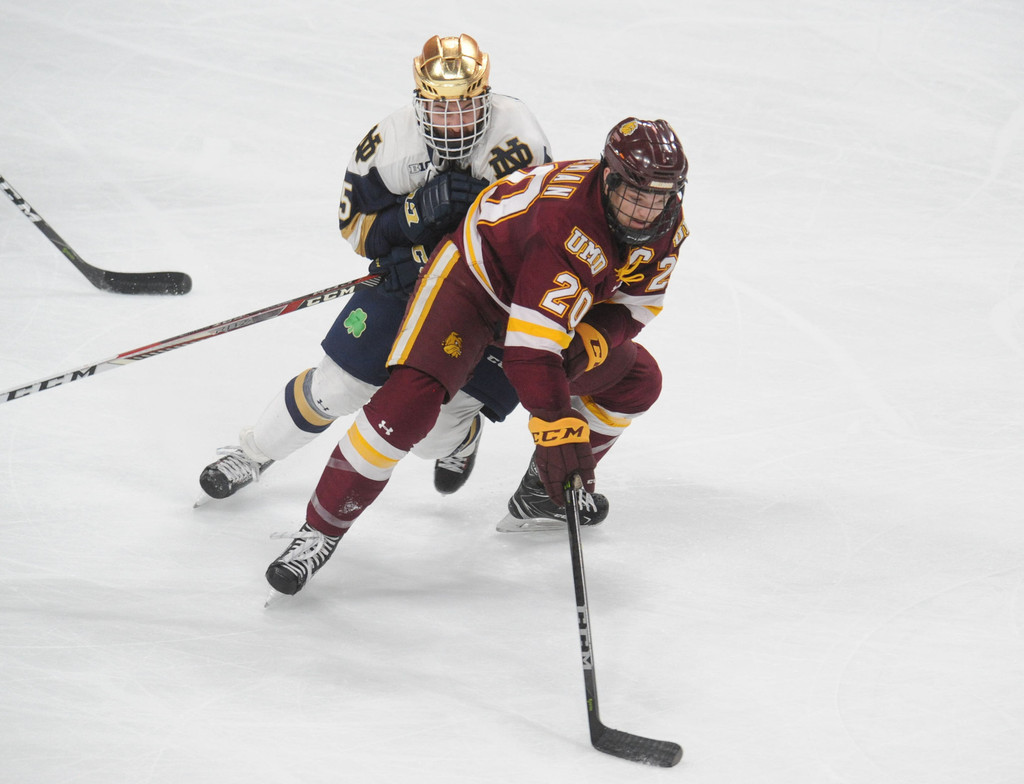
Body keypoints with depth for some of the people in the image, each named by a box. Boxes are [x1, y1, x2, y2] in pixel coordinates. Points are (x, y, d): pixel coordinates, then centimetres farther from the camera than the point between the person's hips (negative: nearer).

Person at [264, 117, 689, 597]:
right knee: (411, 399, -25)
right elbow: (531, 344, -43)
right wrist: (556, 429, -46)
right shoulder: (565, 218, -39)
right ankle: (321, 529, -17)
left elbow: (637, 303, 1)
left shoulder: (665, 226, -15)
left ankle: (545, 488, 26)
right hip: (475, 279, -8)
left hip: (562, 300, 8)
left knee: (635, 381, 9)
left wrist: (593, 337, -19)